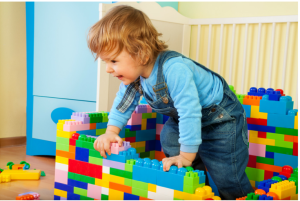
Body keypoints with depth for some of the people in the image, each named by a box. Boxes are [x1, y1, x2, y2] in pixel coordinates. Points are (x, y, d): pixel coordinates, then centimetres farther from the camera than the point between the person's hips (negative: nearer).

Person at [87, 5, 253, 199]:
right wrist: (111, 132, -3)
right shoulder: (134, 73, -10)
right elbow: (123, 101, 7)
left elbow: (189, 112, -40)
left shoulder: (174, 69, -40)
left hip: (221, 118, -8)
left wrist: (186, 156, -34)